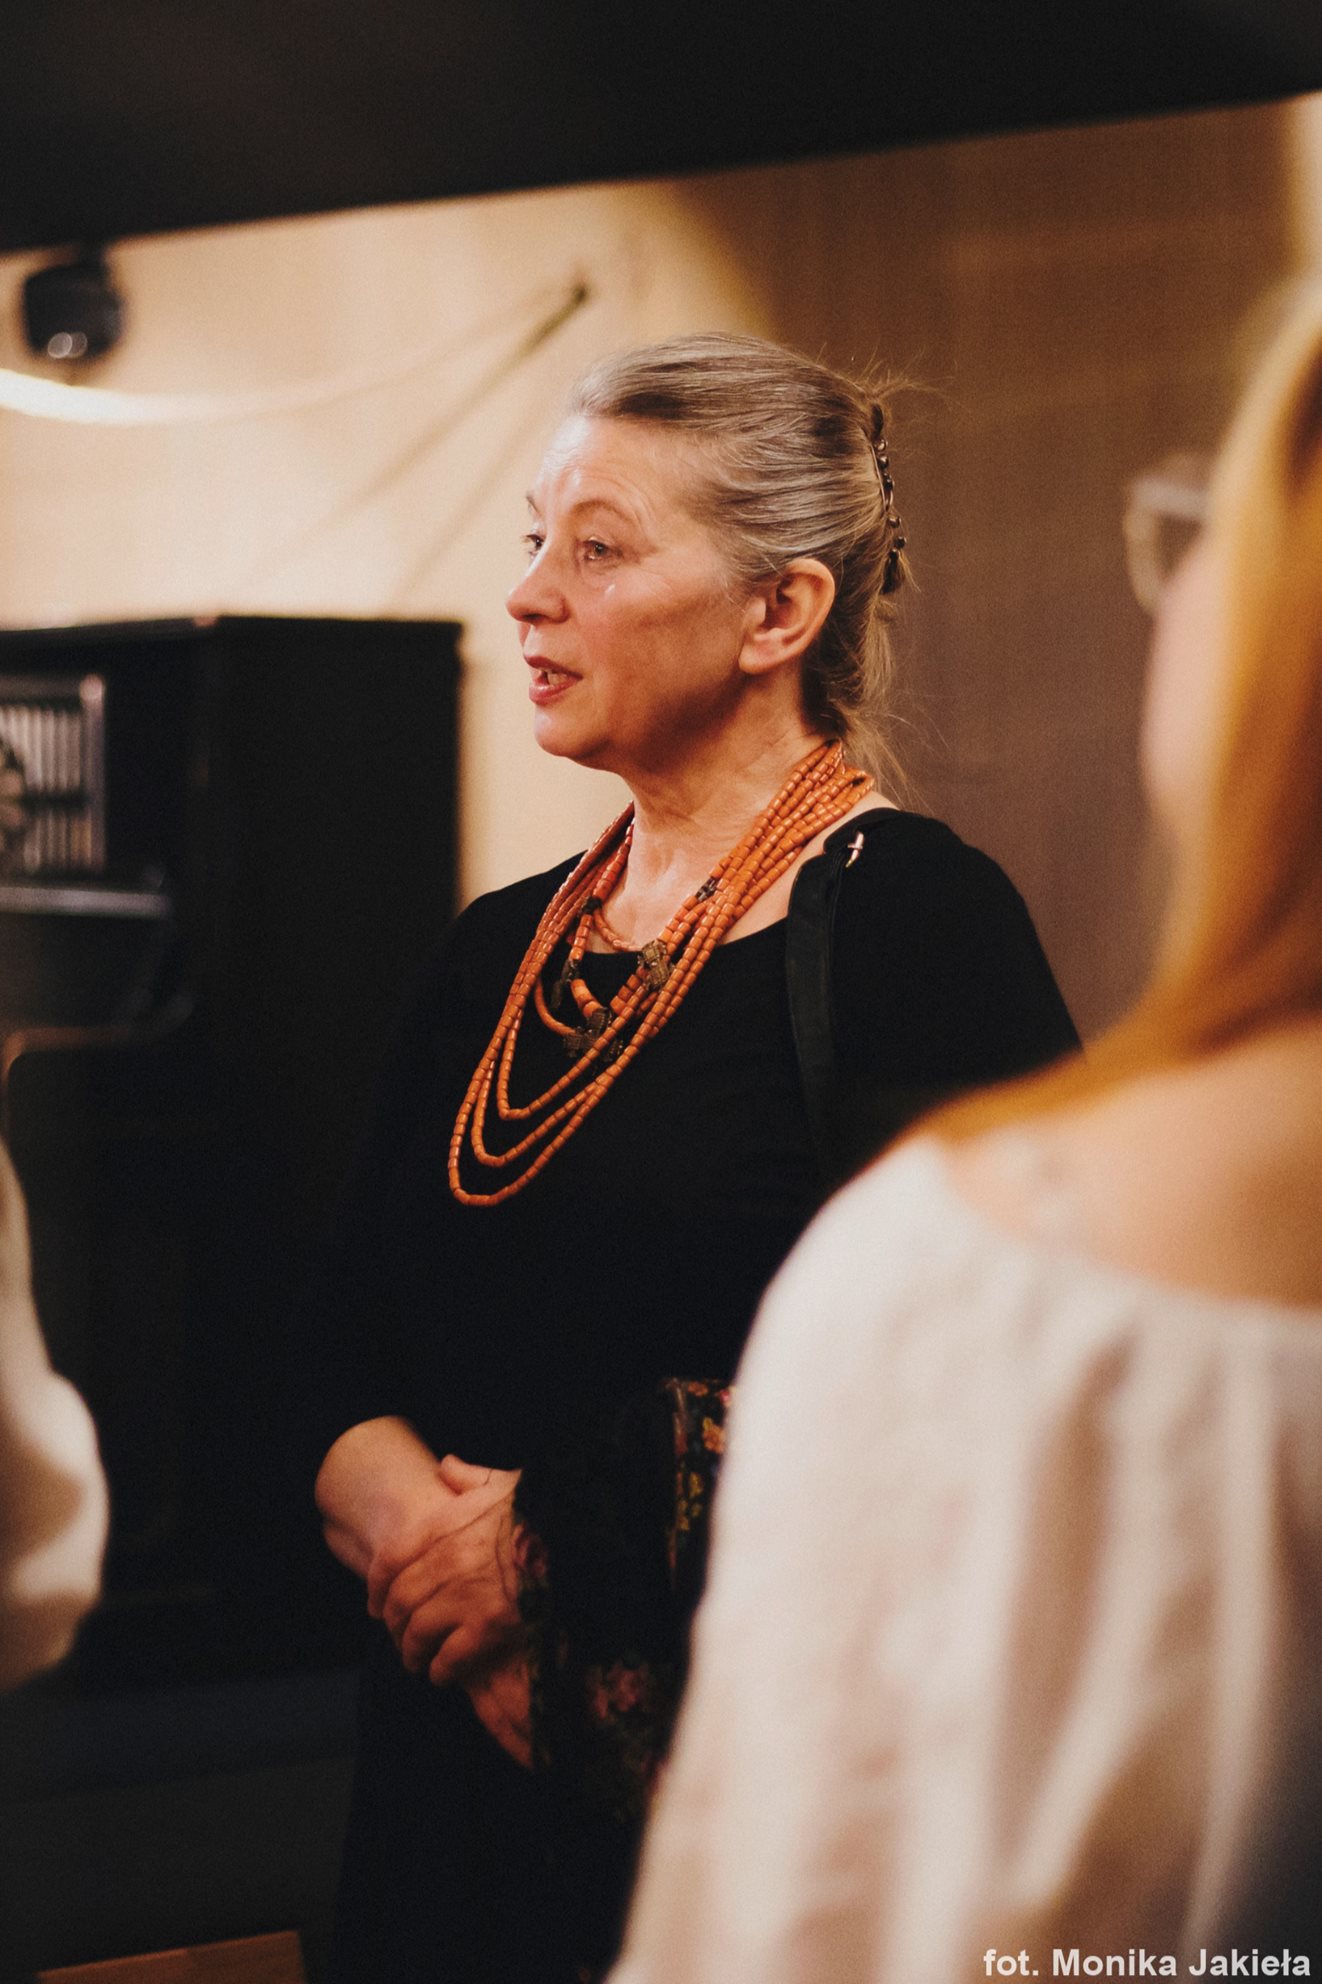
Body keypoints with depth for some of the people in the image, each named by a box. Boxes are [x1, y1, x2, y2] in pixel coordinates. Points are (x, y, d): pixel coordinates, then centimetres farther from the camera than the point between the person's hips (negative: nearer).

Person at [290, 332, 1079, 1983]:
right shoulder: (497, 952, 12)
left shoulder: (911, 918, -10)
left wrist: (552, 1540, -15)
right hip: (462, 1770, 6)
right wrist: (427, 1533, -13)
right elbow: (338, 1353, 9)